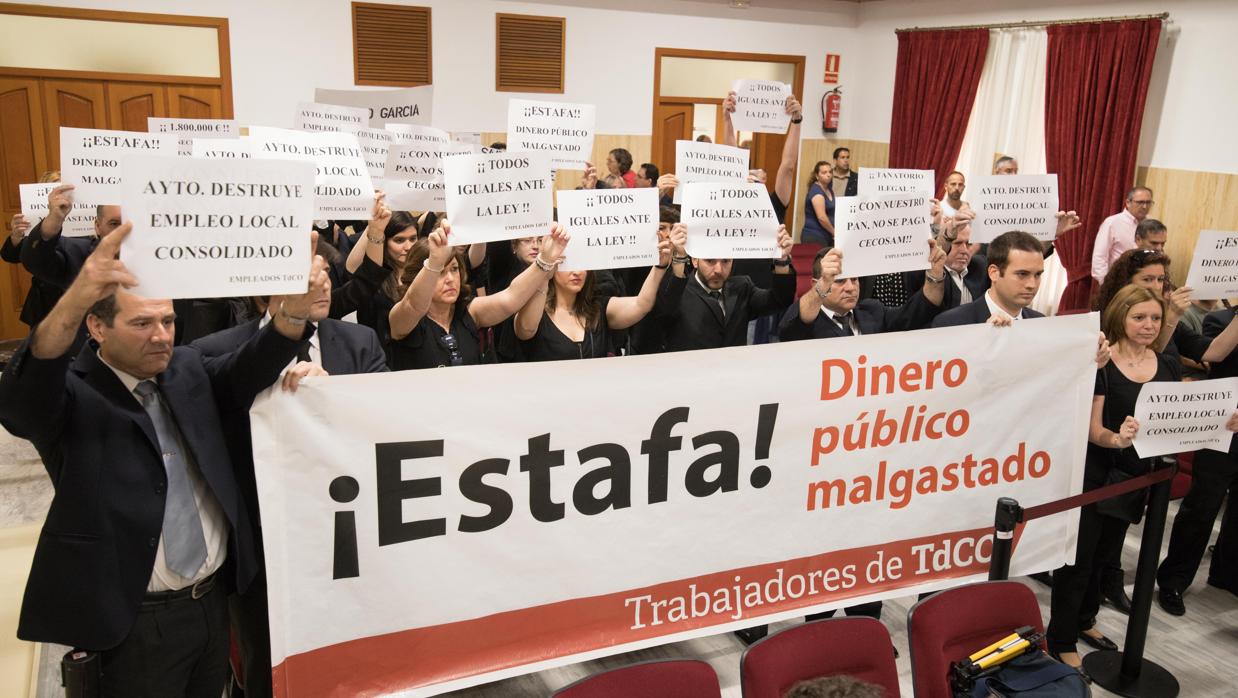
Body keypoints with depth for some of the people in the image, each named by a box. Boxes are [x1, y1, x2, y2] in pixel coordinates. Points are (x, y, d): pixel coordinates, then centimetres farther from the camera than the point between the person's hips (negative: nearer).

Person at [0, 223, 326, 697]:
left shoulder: (186, 368, 5)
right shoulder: (73, 395, -11)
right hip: (137, 621, -5)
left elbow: (244, 373, -12)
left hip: (214, 598, 5)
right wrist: (72, 302, -51)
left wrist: (295, 308, -33)